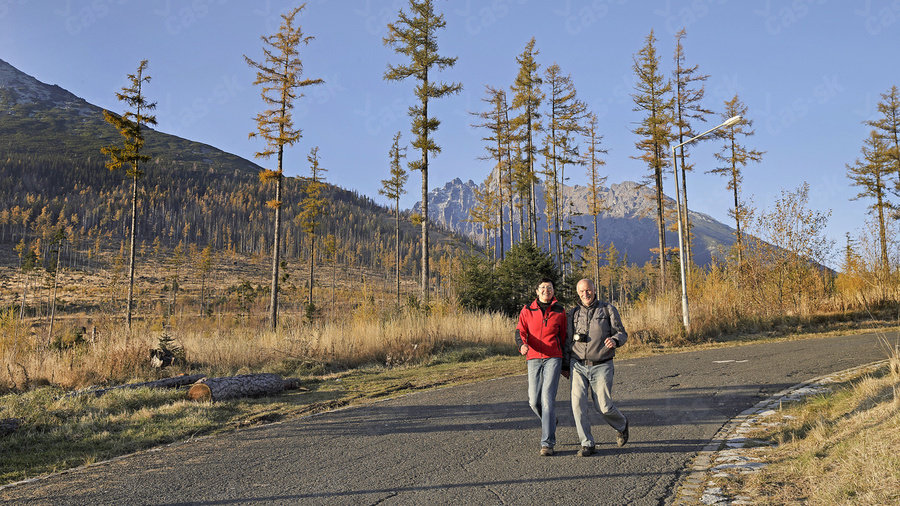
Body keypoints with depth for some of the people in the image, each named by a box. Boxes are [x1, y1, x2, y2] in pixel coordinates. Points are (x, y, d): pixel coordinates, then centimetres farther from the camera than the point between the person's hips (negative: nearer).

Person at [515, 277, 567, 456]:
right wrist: (522, 345, -25)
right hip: (533, 359, 2)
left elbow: (563, 337, 15)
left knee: (548, 398, -13)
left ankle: (547, 443, -9)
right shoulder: (527, 311, 8)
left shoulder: (559, 311, 8)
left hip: (553, 358, -2)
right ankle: (549, 422, 34)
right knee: (534, 401, 0)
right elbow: (520, 331, -2)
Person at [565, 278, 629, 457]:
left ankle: (622, 424, 32)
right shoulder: (573, 313, 9)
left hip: (601, 366, -2)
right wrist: (565, 365, 12)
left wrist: (614, 340, -21)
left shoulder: (608, 309, 3)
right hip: (578, 366, 2)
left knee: (603, 406, -2)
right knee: (578, 402, -11)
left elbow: (622, 333, 2)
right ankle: (587, 444, -1)